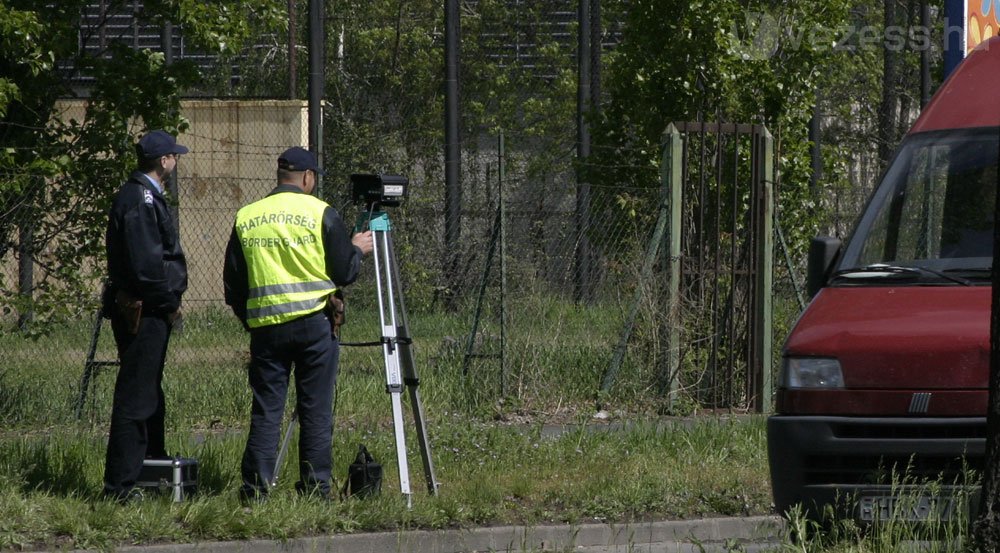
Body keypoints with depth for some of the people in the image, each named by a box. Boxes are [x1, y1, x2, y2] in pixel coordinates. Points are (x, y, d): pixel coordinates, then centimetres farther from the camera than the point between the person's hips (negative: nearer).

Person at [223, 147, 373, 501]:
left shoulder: (246, 218, 7)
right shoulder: (320, 213, -3)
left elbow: (232, 284, 11)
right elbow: (344, 272, -1)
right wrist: (357, 250, 19)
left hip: (265, 326, 3)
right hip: (315, 322, -2)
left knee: (265, 410, 5)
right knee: (316, 411, 4)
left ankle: (255, 488, -1)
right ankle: (315, 488, 4)